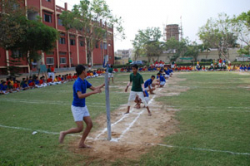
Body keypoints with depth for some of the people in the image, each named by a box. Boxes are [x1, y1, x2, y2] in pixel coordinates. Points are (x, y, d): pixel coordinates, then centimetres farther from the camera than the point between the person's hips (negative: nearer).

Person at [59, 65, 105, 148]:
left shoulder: (85, 81, 4)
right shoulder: (77, 83, -23)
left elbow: (94, 88, 12)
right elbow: (80, 96, -35)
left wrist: (103, 84, 4)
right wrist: (93, 92, -36)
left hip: (83, 106, 9)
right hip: (76, 107, -9)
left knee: (90, 124, 6)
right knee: (80, 128, -7)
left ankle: (81, 143, 19)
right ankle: (64, 133, 18)